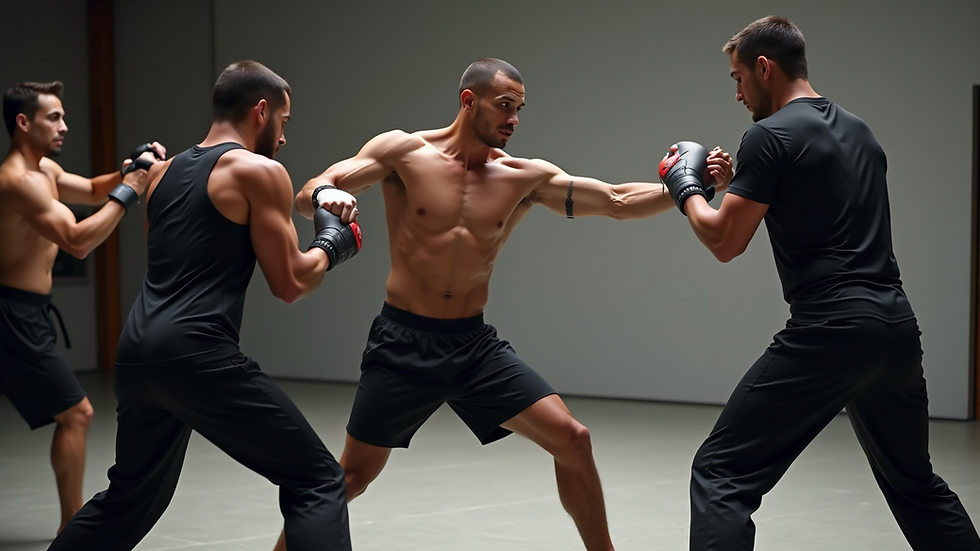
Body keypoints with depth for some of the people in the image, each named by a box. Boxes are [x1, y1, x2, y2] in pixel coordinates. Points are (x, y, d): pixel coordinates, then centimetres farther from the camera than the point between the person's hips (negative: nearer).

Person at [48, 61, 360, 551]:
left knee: (129, 498, 26)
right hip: (196, 354, -8)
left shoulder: (164, 172, 19)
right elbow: (289, 284, -3)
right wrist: (331, 243, 14)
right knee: (315, 482, -2)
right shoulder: (260, 172, -3)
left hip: (138, 350, 8)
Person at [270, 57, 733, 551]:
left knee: (571, 440, -5)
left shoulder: (526, 177, 1)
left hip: (475, 344, 3)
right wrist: (326, 197, -34)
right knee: (353, 475, 1)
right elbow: (307, 195, -10)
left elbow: (619, 202, 0)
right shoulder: (404, 151, -6)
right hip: (404, 342, -3)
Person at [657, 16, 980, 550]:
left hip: (830, 331, -8)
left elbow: (725, 242, -5)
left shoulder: (769, 135, -5)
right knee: (914, 482, 24)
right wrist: (741, 184, 28)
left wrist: (684, 188, 13)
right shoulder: (858, 131, 18)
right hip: (897, 326, 8)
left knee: (720, 474, -5)